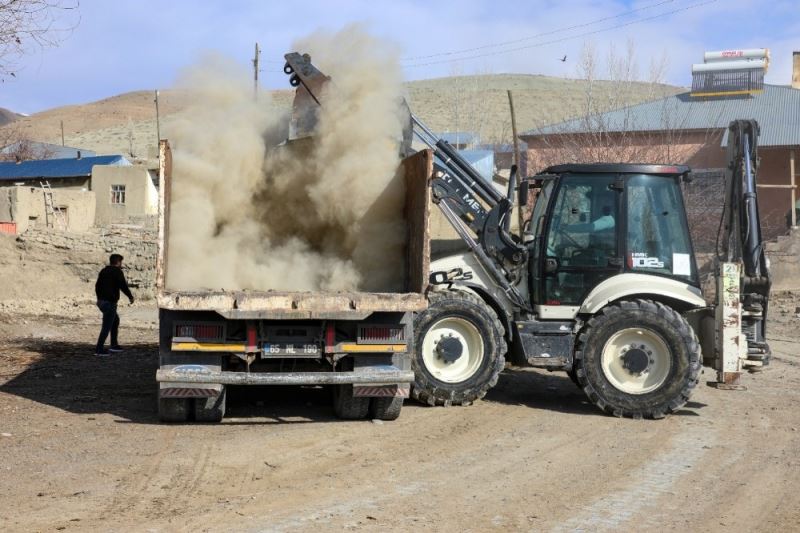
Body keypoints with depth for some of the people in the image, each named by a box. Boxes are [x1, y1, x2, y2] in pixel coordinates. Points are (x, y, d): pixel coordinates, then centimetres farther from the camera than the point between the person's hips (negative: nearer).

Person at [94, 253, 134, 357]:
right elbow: (123, 286, -14)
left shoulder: (103, 271, 14)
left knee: (115, 320, 24)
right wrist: (130, 296, 0)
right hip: (110, 302, -9)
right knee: (107, 326, -5)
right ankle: (99, 350, -7)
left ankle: (114, 345, 28)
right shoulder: (117, 271, -10)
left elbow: (97, 285, 20)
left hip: (101, 301, 9)